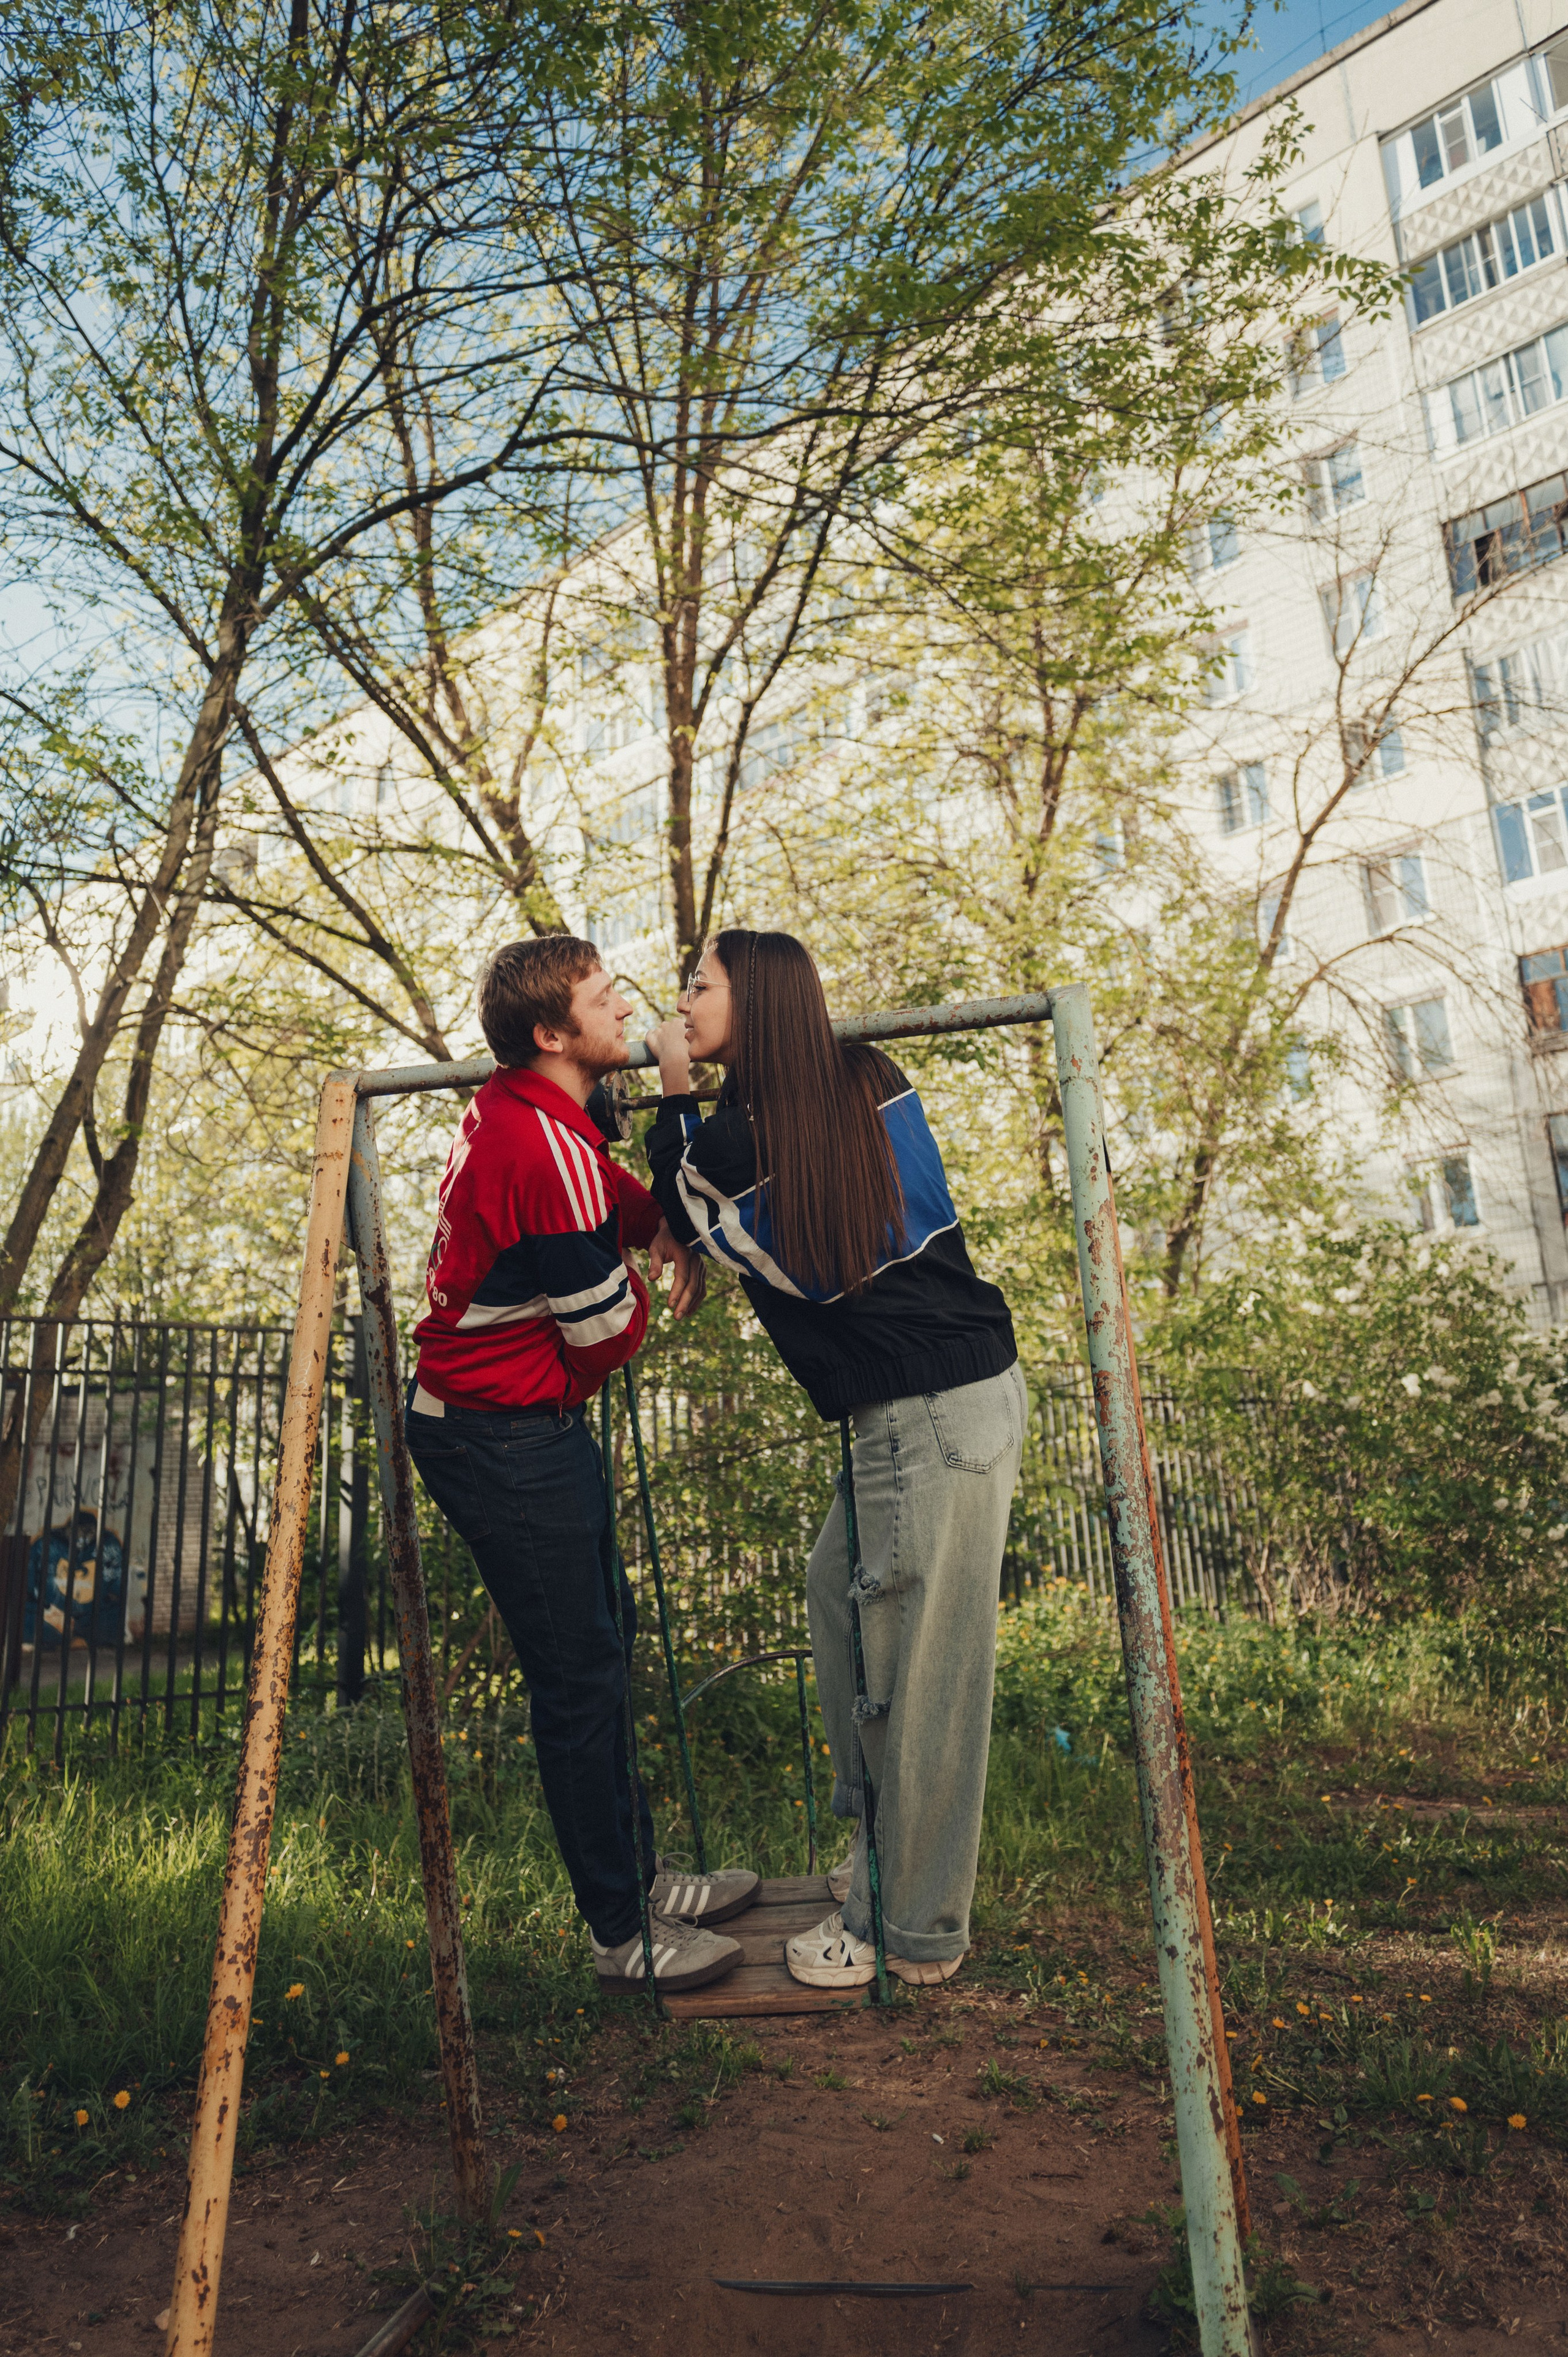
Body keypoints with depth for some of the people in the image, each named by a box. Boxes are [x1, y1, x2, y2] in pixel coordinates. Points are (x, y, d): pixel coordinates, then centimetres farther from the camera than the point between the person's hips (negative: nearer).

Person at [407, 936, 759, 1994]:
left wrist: (667, 1228, 2)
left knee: (606, 1637, 18)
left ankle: (636, 1872, 34)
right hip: (507, 1440, -10)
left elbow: (618, 1193, 22)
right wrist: (653, 1260, 3)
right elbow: (608, 1332, -18)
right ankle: (625, 1934, 17)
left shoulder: (516, 1111, 6)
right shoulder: (547, 1150, -25)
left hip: (494, 1421, 10)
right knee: (579, 1676, 1)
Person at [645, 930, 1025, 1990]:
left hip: (935, 1415, -9)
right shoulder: (867, 1082, 7)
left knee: (915, 1672, 3)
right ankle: (884, 1854, 35)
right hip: (949, 1394, 9)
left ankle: (911, 1932, 20)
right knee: (838, 1589, 21)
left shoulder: (735, 1140, -13)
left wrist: (676, 1095, 11)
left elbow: (677, 1218, 9)